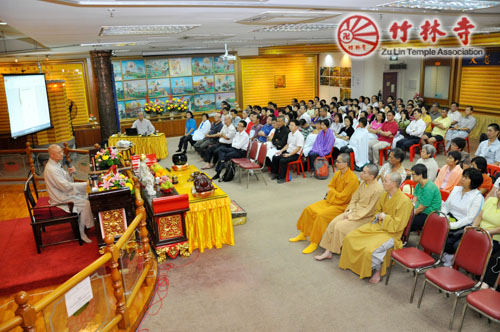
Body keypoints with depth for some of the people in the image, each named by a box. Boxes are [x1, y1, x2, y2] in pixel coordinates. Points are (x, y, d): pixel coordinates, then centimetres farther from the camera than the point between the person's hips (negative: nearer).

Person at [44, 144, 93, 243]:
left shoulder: (56, 164, 6)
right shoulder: (51, 169, -26)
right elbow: (66, 186, -29)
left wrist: (69, 173, -7)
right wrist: (85, 184, -27)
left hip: (64, 192, 10)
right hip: (61, 198, -10)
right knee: (86, 203, -17)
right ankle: (81, 232, -7)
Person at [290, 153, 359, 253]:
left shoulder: (352, 179, -21)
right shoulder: (337, 174, 4)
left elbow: (343, 197, -21)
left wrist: (331, 191, -7)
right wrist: (333, 193, -7)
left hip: (342, 206, -8)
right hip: (331, 200, 8)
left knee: (321, 215, -28)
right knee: (309, 209, -3)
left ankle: (314, 243, -14)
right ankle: (303, 234, 13)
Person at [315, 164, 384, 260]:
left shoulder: (378, 189, -23)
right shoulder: (363, 182, 2)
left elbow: (369, 210, -21)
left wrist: (351, 216, -17)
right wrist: (350, 211, -5)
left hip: (366, 217, -7)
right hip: (355, 211, 8)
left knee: (340, 227, -21)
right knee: (333, 223, -9)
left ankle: (335, 251, 0)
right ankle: (328, 251, -3)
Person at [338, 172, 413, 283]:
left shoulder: (404, 201, -21)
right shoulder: (385, 195, 2)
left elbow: (397, 225, -19)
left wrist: (384, 217, -12)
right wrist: (379, 216, -1)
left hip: (391, 233, -8)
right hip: (378, 225, 8)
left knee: (370, 249, -30)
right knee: (350, 238, -3)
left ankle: (378, 271, -2)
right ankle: (354, 263, 17)